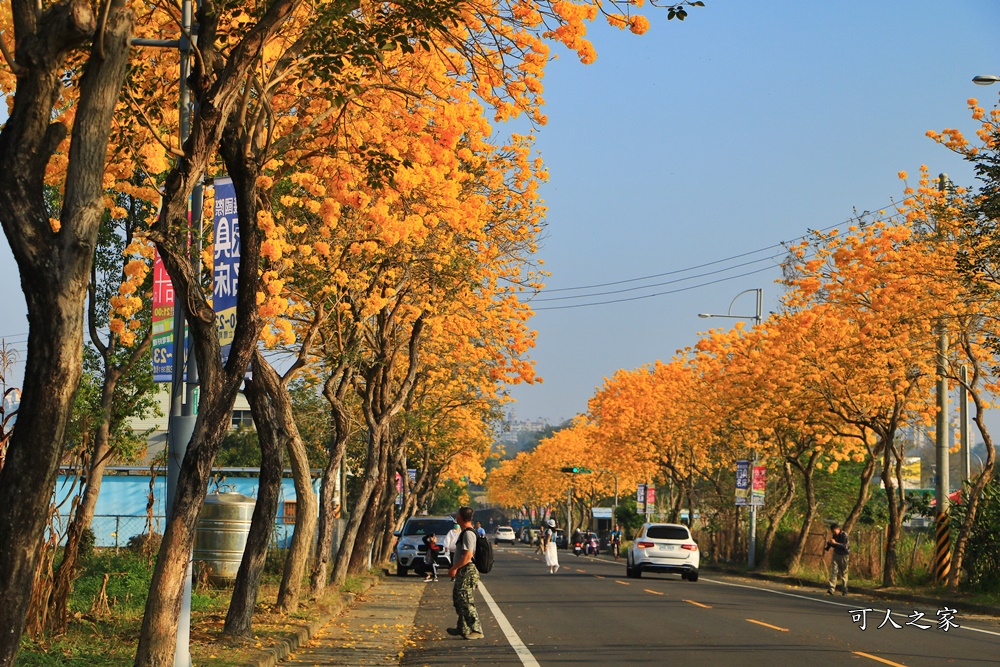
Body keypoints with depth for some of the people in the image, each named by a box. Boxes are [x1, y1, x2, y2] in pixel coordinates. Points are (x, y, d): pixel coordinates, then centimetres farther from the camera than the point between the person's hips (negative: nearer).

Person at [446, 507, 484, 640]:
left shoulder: (468, 533, -17)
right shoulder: (466, 532, 16)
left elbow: (468, 555, -24)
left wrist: (455, 568, -20)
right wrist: (455, 568, 22)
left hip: (467, 572, -11)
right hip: (463, 572, 11)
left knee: (466, 601, -10)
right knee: (458, 599, 17)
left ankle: (476, 630, -8)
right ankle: (462, 628, 26)